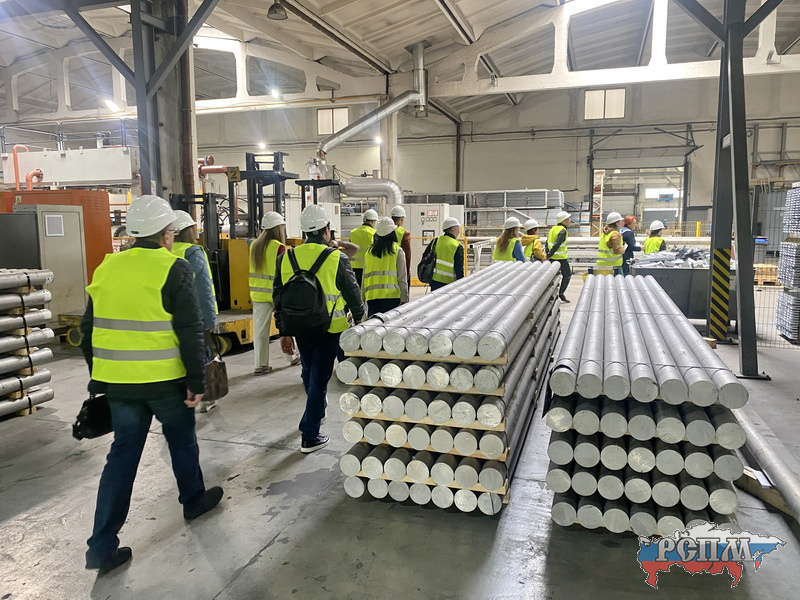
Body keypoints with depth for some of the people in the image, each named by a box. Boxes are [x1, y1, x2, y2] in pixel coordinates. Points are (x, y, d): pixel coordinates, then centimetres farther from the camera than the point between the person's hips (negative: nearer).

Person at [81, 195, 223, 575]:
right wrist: (196, 380, -8)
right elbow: (190, 332, -15)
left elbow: (89, 329, 12)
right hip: (164, 380, -4)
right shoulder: (174, 269, -12)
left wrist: (99, 375, 22)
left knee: (122, 455, 13)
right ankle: (194, 501, 39)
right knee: (182, 441, 19)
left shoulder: (107, 267, 6)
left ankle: (103, 545, 14)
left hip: (117, 382, 5)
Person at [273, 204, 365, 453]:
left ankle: (317, 410, 49)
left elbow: (279, 297, 4)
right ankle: (310, 436, 6)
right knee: (319, 377, 3)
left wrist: (283, 331, 11)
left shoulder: (286, 258, -1)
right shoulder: (337, 259, -13)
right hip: (329, 329, -4)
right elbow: (353, 294, -4)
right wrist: (359, 319, 14)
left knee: (309, 372, 24)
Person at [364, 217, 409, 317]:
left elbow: (365, 276, 12)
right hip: (392, 296, -3)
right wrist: (404, 298, 0)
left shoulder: (370, 251, 6)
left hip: (372, 296, 3)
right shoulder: (398, 251, -3)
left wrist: (363, 296, 20)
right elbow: (402, 278, -4)